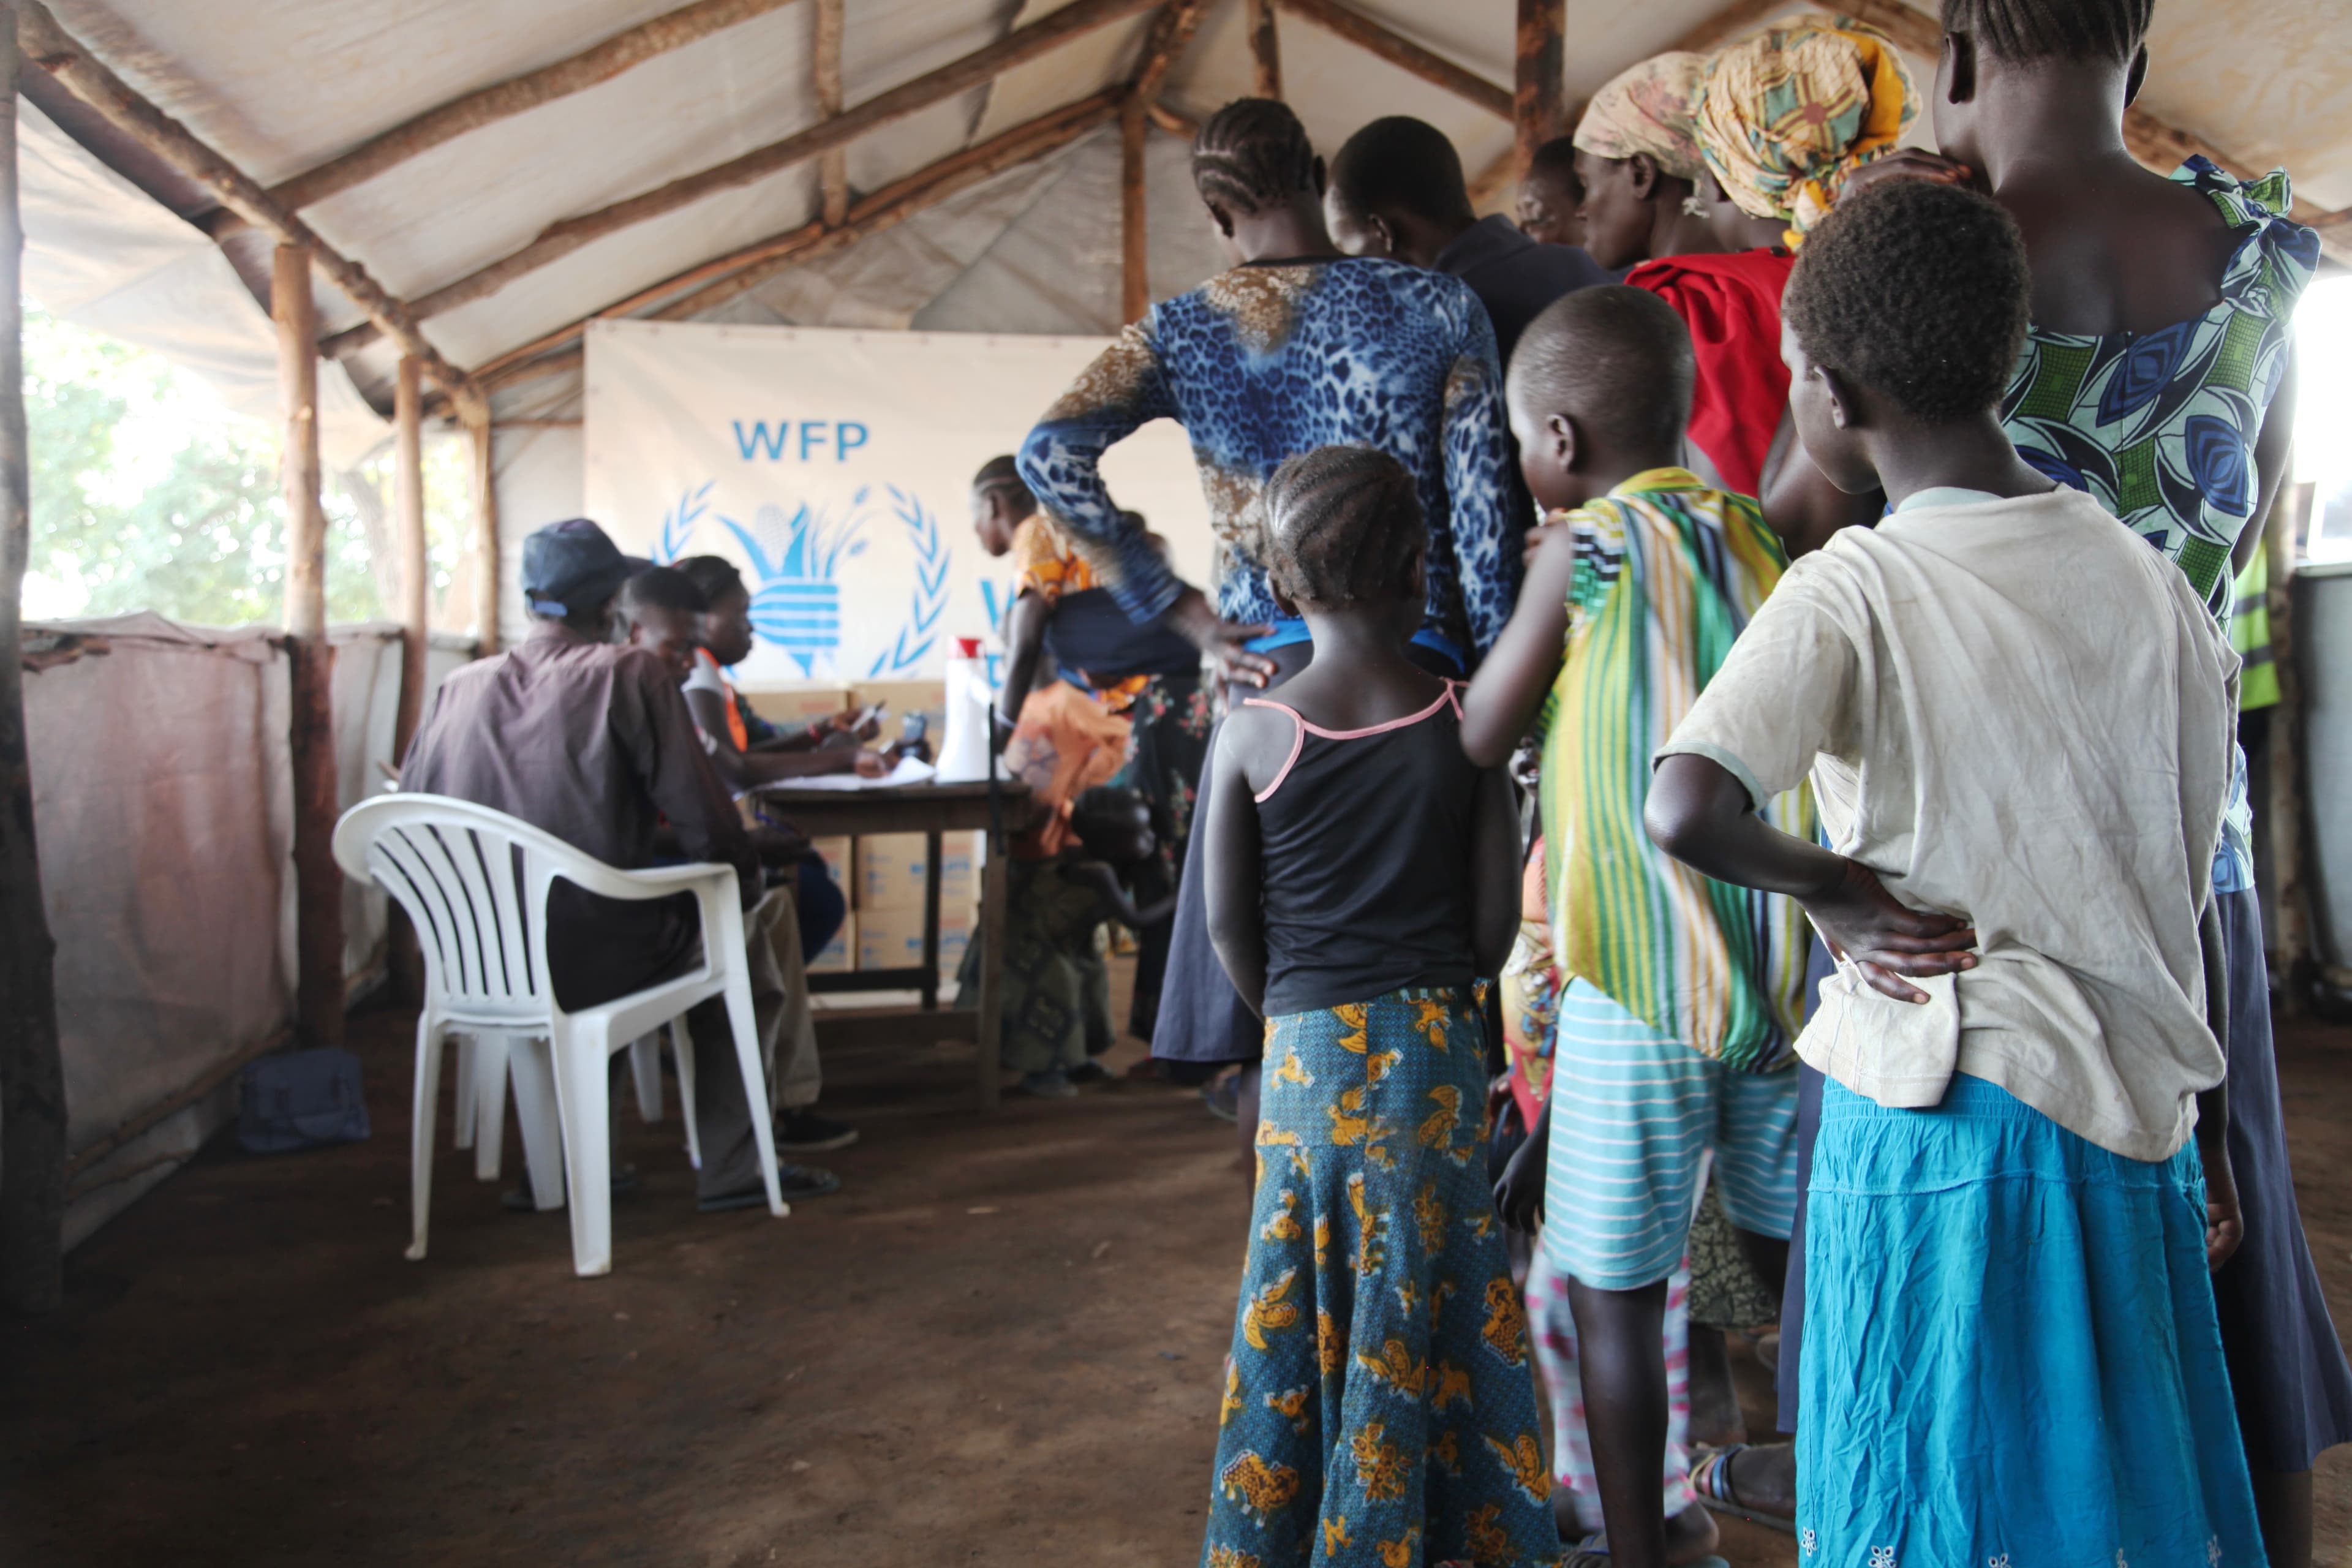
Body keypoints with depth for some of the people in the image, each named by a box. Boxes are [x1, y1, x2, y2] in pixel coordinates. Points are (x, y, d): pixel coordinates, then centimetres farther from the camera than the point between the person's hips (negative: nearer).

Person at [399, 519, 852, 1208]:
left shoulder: (459, 688, 6)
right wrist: (745, 874, 9)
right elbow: (702, 822, -11)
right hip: (601, 961, -6)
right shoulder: (633, 674, -7)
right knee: (763, 918, 20)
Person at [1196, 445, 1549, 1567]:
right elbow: (1498, 915, -3)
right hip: (1436, 1046, 0)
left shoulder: (1252, 734, -7)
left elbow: (1227, 919, -2)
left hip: (1305, 1050, 0)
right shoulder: (1467, 724, -6)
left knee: (1296, 1298, 13)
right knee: (1417, 1302, 12)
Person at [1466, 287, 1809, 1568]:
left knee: (1612, 1294, 8)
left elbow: (1480, 738, 2)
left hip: (1638, 992, -6)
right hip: (1786, 970, 6)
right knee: (1797, 1258, 21)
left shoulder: (1587, 546, -6)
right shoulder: (1759, 536, 8)